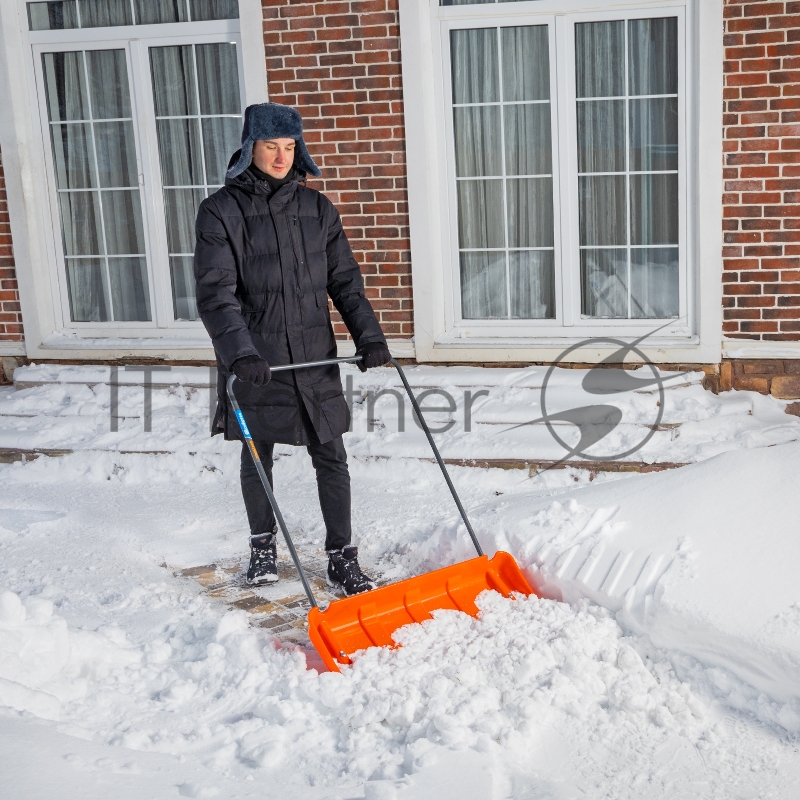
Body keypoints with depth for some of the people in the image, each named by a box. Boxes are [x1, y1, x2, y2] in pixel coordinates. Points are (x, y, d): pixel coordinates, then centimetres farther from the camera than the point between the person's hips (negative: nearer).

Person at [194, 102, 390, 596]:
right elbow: (216, 294, -14)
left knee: (331, 458, 4)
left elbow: (345, 281, 8)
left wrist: (369, 337, -5)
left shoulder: (317, 208, 6)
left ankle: (343, 558, 16)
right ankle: (264, 546, 33)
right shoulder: (221, 212, -5)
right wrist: (240, 353, -27)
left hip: (315, 359, 2)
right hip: (256, 362, -2)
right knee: (258, 456, 13)